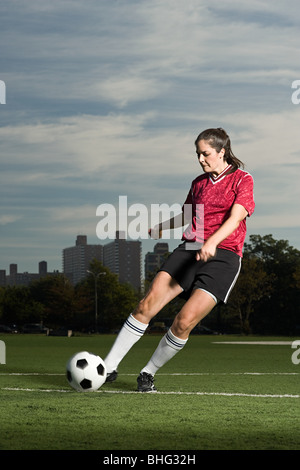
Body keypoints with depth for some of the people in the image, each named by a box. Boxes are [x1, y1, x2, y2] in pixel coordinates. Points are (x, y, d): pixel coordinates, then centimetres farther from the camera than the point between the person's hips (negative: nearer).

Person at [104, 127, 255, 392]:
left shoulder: (242, 179, 1)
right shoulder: (199, 182, 19)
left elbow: (235, 218, -14)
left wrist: (211, 242, -30)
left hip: (223, 256, -5)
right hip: (190, 250, 5)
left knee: (185, 321, -17)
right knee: (147, 305, -12)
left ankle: (148, 373, 3)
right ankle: (109, 367, -8)